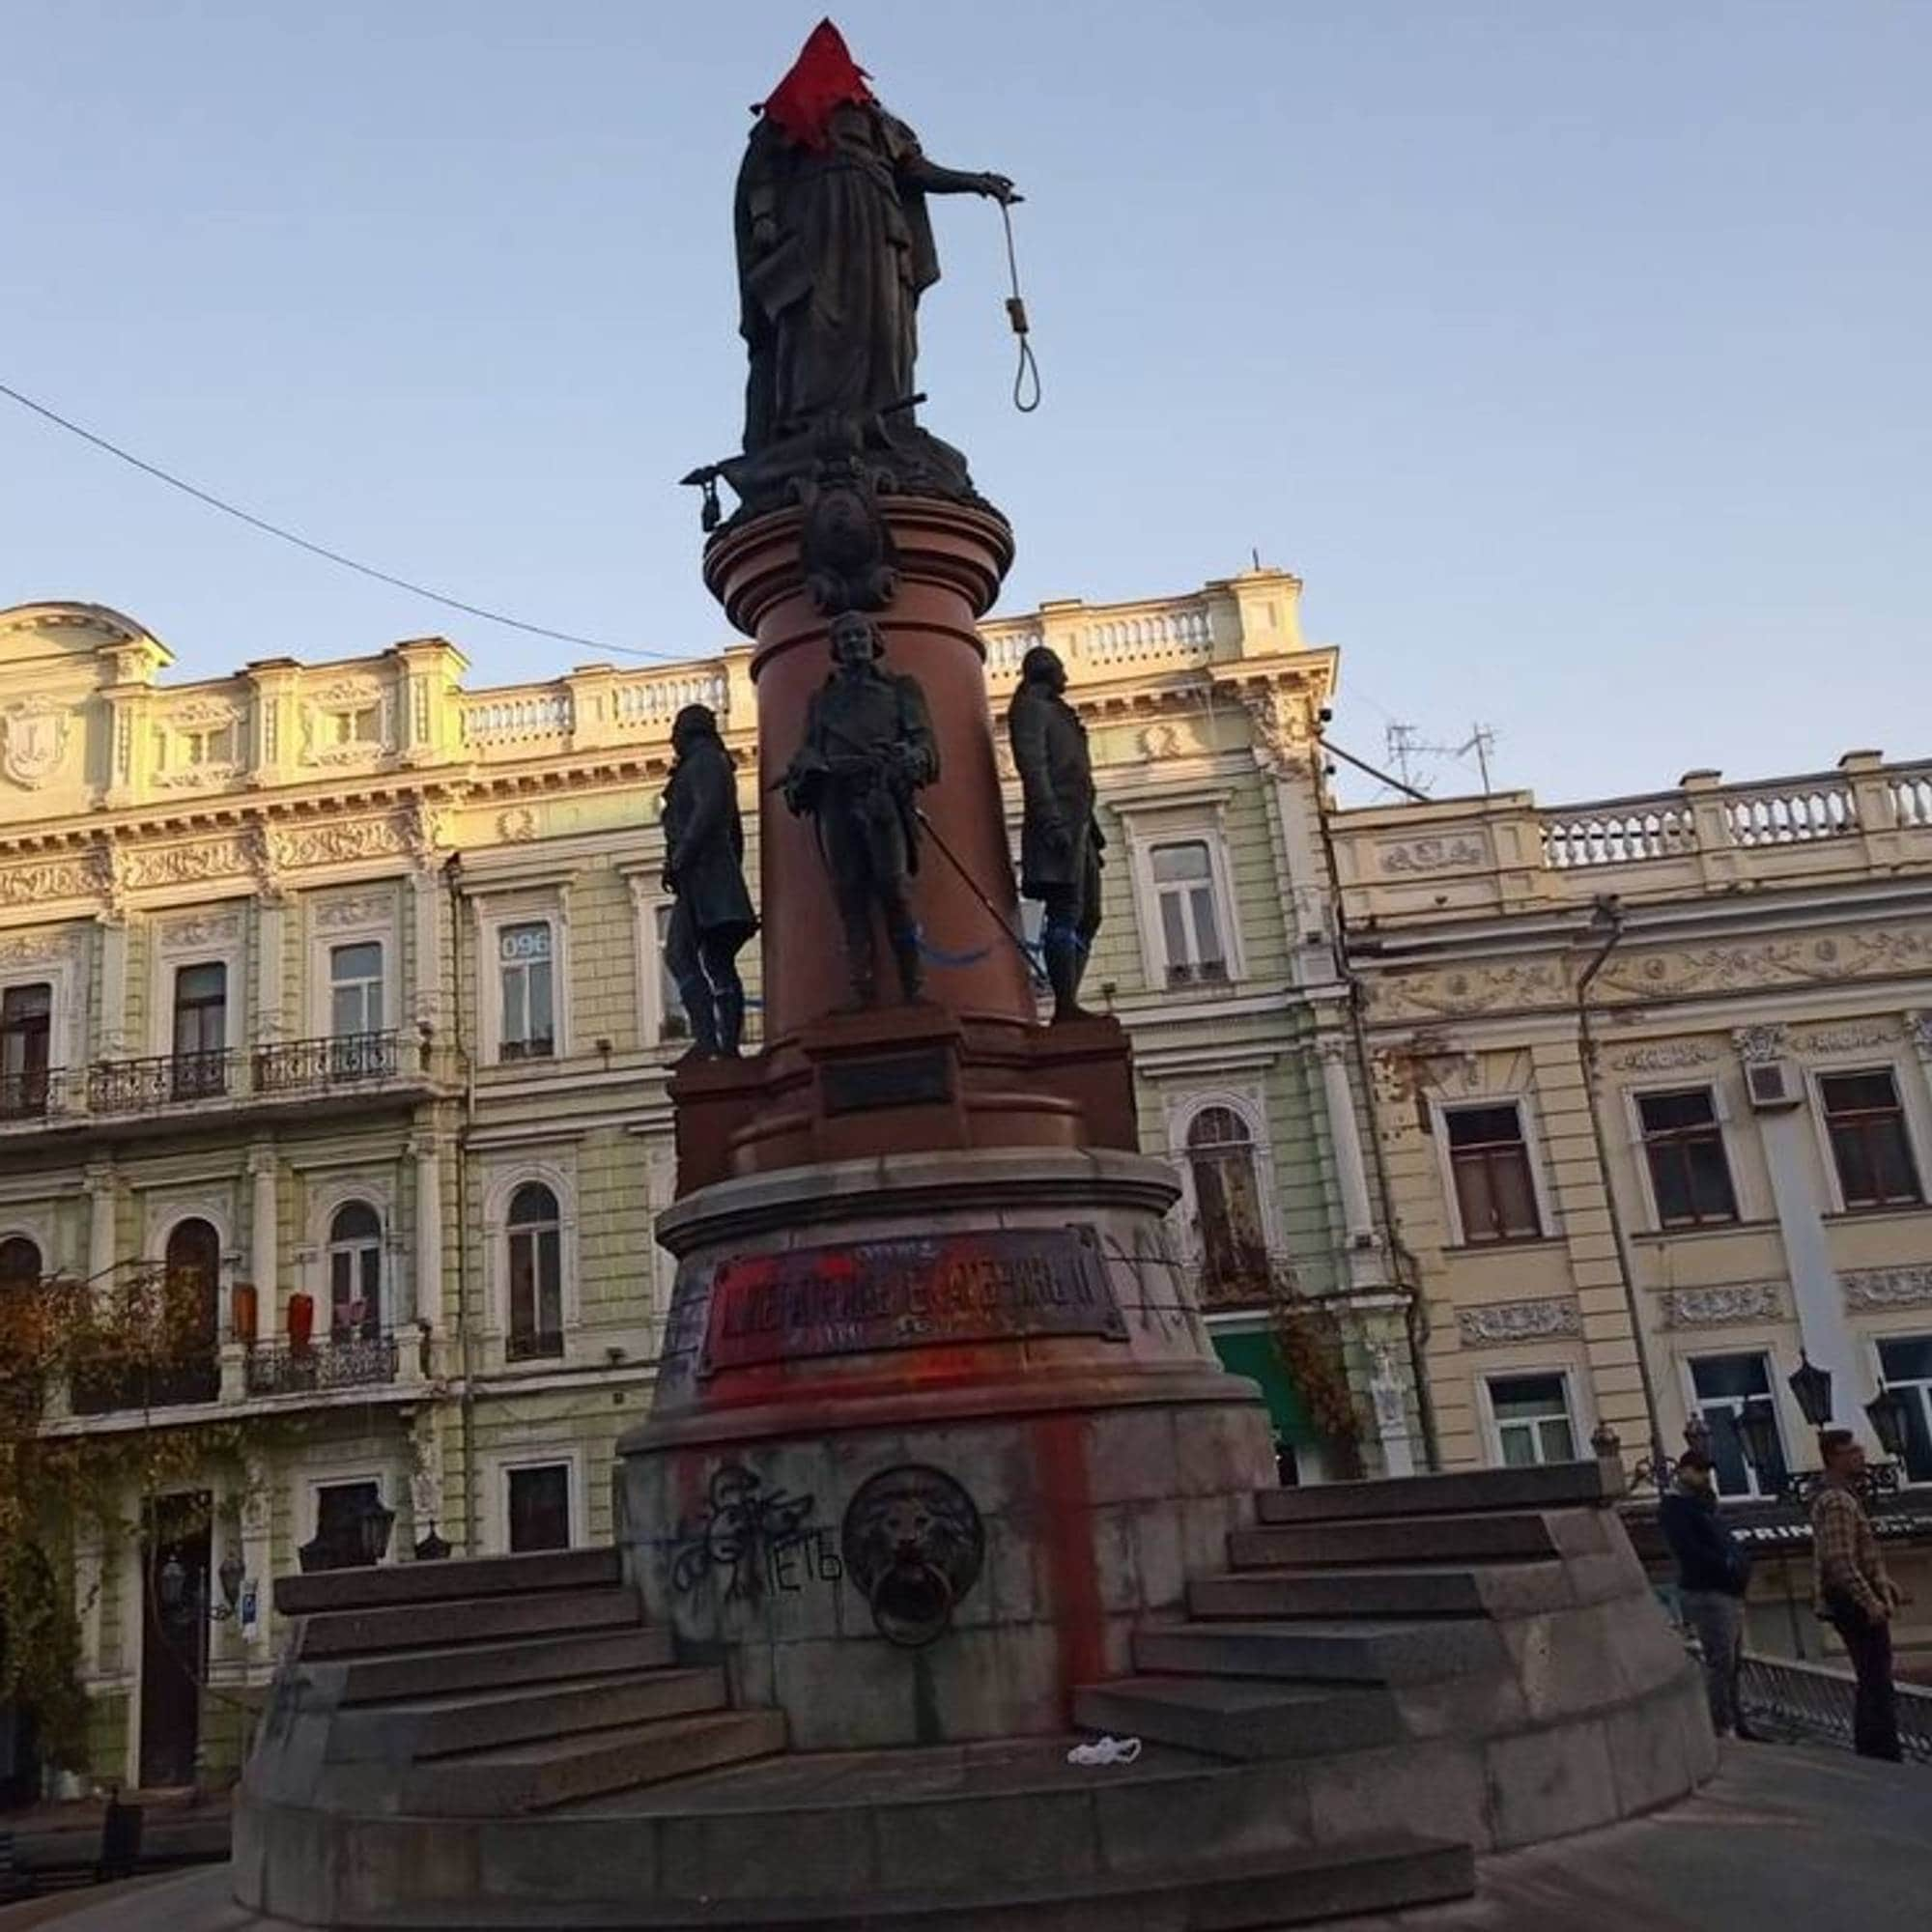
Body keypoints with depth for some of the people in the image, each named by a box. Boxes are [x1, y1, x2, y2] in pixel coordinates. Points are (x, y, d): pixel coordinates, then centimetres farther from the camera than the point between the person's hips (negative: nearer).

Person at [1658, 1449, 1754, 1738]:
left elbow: (1727, 1541, 21)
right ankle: (1723, 1728, -6)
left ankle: (1735, 1724, 18)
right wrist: (1726, 1565, -18)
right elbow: (1689, 1550, -18)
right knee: (1720, 1662, -9)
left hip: (1730, 1592, 9)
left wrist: (1740, 1563, 2)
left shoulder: (1705, 1504, 22)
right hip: (1707, 1592, -9)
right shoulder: (1674, 1507, -8)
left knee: (1733, 1662, 12)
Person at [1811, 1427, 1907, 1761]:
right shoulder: (1836, 1501, -19)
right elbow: (1841, 1561, -25)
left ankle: (1868, 1758, 25)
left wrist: (1884, 1583, 19)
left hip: (1858, 1606, 11)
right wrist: (1870, 1601, -25)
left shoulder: (1845, 1496, 16)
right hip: (1855, 1605, -11)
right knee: (1879, 1689, -8)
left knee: (1872, 1685, 17)